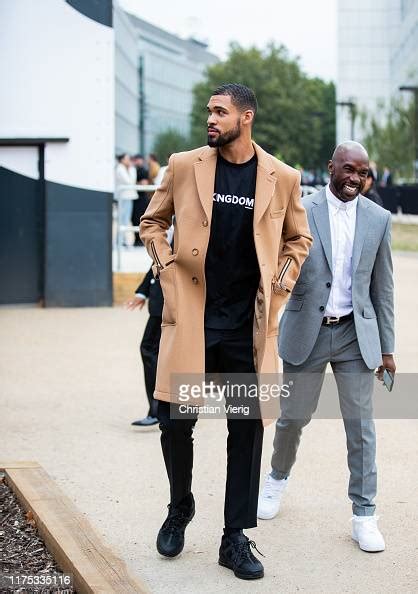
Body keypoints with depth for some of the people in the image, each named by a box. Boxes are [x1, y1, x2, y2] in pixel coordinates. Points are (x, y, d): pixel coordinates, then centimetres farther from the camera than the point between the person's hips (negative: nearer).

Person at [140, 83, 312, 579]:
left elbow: (298, 238, 15)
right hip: (191, 317, 0)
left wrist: (283, 279, 1)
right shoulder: (184, 166, 1)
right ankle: (180, 507, 29)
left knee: (247, 429, 4)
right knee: (175, 420, 0)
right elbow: (152, 221, 13)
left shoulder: (282, 178, 1)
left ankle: (236, 538, 16)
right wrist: (165, 264, -1)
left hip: (248, 324, 0)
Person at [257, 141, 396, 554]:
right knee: (292, 416, 11)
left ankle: (364, 516, 11)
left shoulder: (378, 218, 4)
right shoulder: (299, 211, -4)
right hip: (307, 333, -1)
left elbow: (382, 287, 7)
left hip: (356, 335, 1)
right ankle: (278, 477, 39)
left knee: (361, 426, 2)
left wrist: (386, 347, 7)